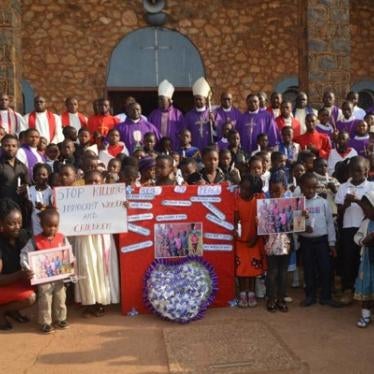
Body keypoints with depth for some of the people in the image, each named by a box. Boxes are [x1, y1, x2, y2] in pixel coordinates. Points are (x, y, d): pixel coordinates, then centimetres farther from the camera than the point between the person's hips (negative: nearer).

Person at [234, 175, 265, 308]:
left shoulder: (259, 198, -13)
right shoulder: (237, 199, -12)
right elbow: (235, 218, -10)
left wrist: (256, 236, -10)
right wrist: (234, 229, -29)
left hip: (255, 238, 0)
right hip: (240, 237, 0)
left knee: (254, 266, 7)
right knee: (240, 266, 2)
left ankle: (251, 293, 19)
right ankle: (243, 294, 14)